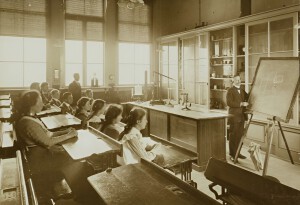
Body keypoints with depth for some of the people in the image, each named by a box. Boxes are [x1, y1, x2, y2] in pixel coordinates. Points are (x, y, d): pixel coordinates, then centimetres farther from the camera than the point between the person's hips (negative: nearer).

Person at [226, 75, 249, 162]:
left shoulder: (242, 91, 17)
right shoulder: (230, 90, -6)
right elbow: (229, 103, -17)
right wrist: (241, 104, -22)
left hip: (242, 116, 7)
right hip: (234, 116, -7)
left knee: (240, 135, 11)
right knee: (233, 136, -1)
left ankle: (237, 152, 22)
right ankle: (232, 154, 6)